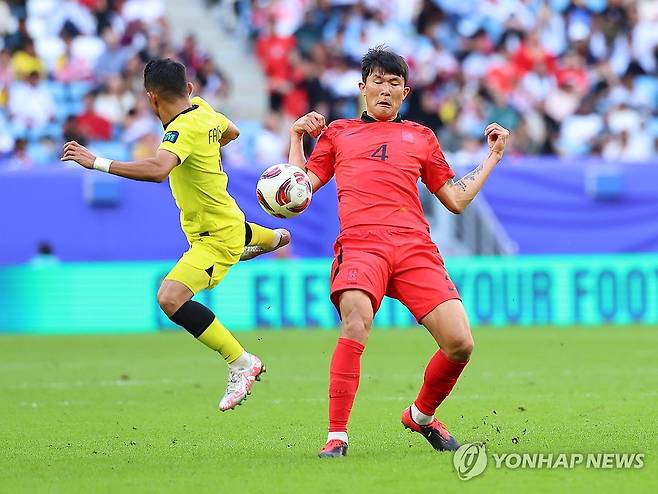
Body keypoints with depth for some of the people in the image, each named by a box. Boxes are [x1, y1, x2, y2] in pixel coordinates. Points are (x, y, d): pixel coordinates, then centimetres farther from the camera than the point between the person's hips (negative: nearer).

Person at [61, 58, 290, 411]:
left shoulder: (183, 129, -31)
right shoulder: (203, 109, -6)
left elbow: (157, 169, -49)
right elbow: (230, 132, 16)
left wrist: (96, 162, -48)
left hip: (217, 237, -10)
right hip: (226, 218, 10)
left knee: (170, 297, -26)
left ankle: (242, 364, -18)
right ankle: (274, 238, 83)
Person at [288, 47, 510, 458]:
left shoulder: (421, 137, 26)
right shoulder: (337, 133, 25)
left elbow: (457, 200, 25)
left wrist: (493, 157, 25)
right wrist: (298, 137, 18)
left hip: (415, 248, 2)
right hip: (361, 245, -2)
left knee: (460, 344, -12)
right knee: (356, 324, -32)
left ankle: (422, 415, 18)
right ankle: (336, 436, -27)